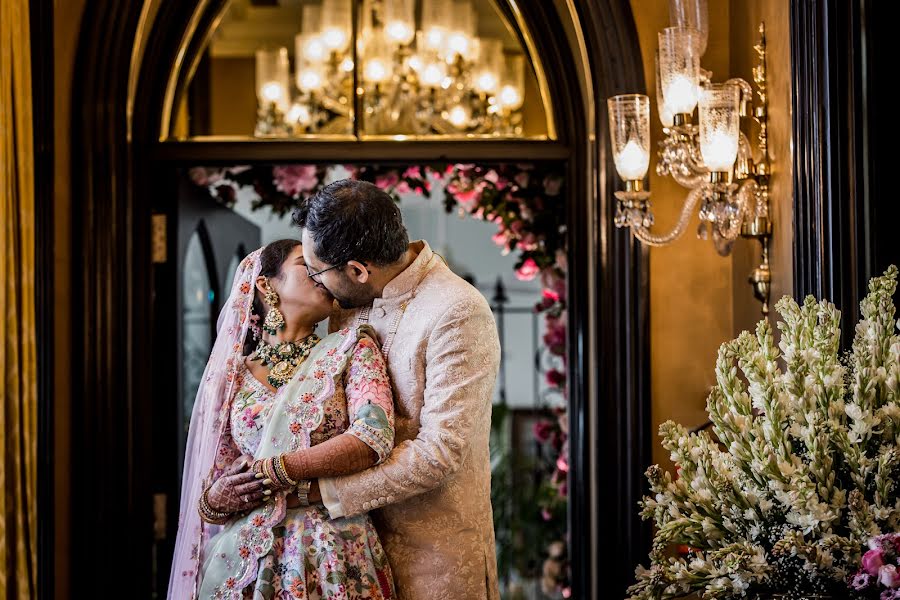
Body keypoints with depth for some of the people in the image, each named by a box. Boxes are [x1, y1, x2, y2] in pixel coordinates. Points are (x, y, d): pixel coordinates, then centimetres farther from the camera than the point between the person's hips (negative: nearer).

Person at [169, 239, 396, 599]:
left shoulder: (351, 348, 3)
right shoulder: (231, 376, 9)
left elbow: (373, 439, -13)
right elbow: (217, 486, 12)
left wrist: (273, 470, -12)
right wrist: (213, 500, -11)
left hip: (332, 554, -2)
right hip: (243, 556, 2)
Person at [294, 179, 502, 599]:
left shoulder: (456, 316, -20)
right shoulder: (354, 303, 3)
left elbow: (440, 453, -23)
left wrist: (316, 488, -22)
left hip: (434, 548, -6)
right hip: (361, 534, 6)